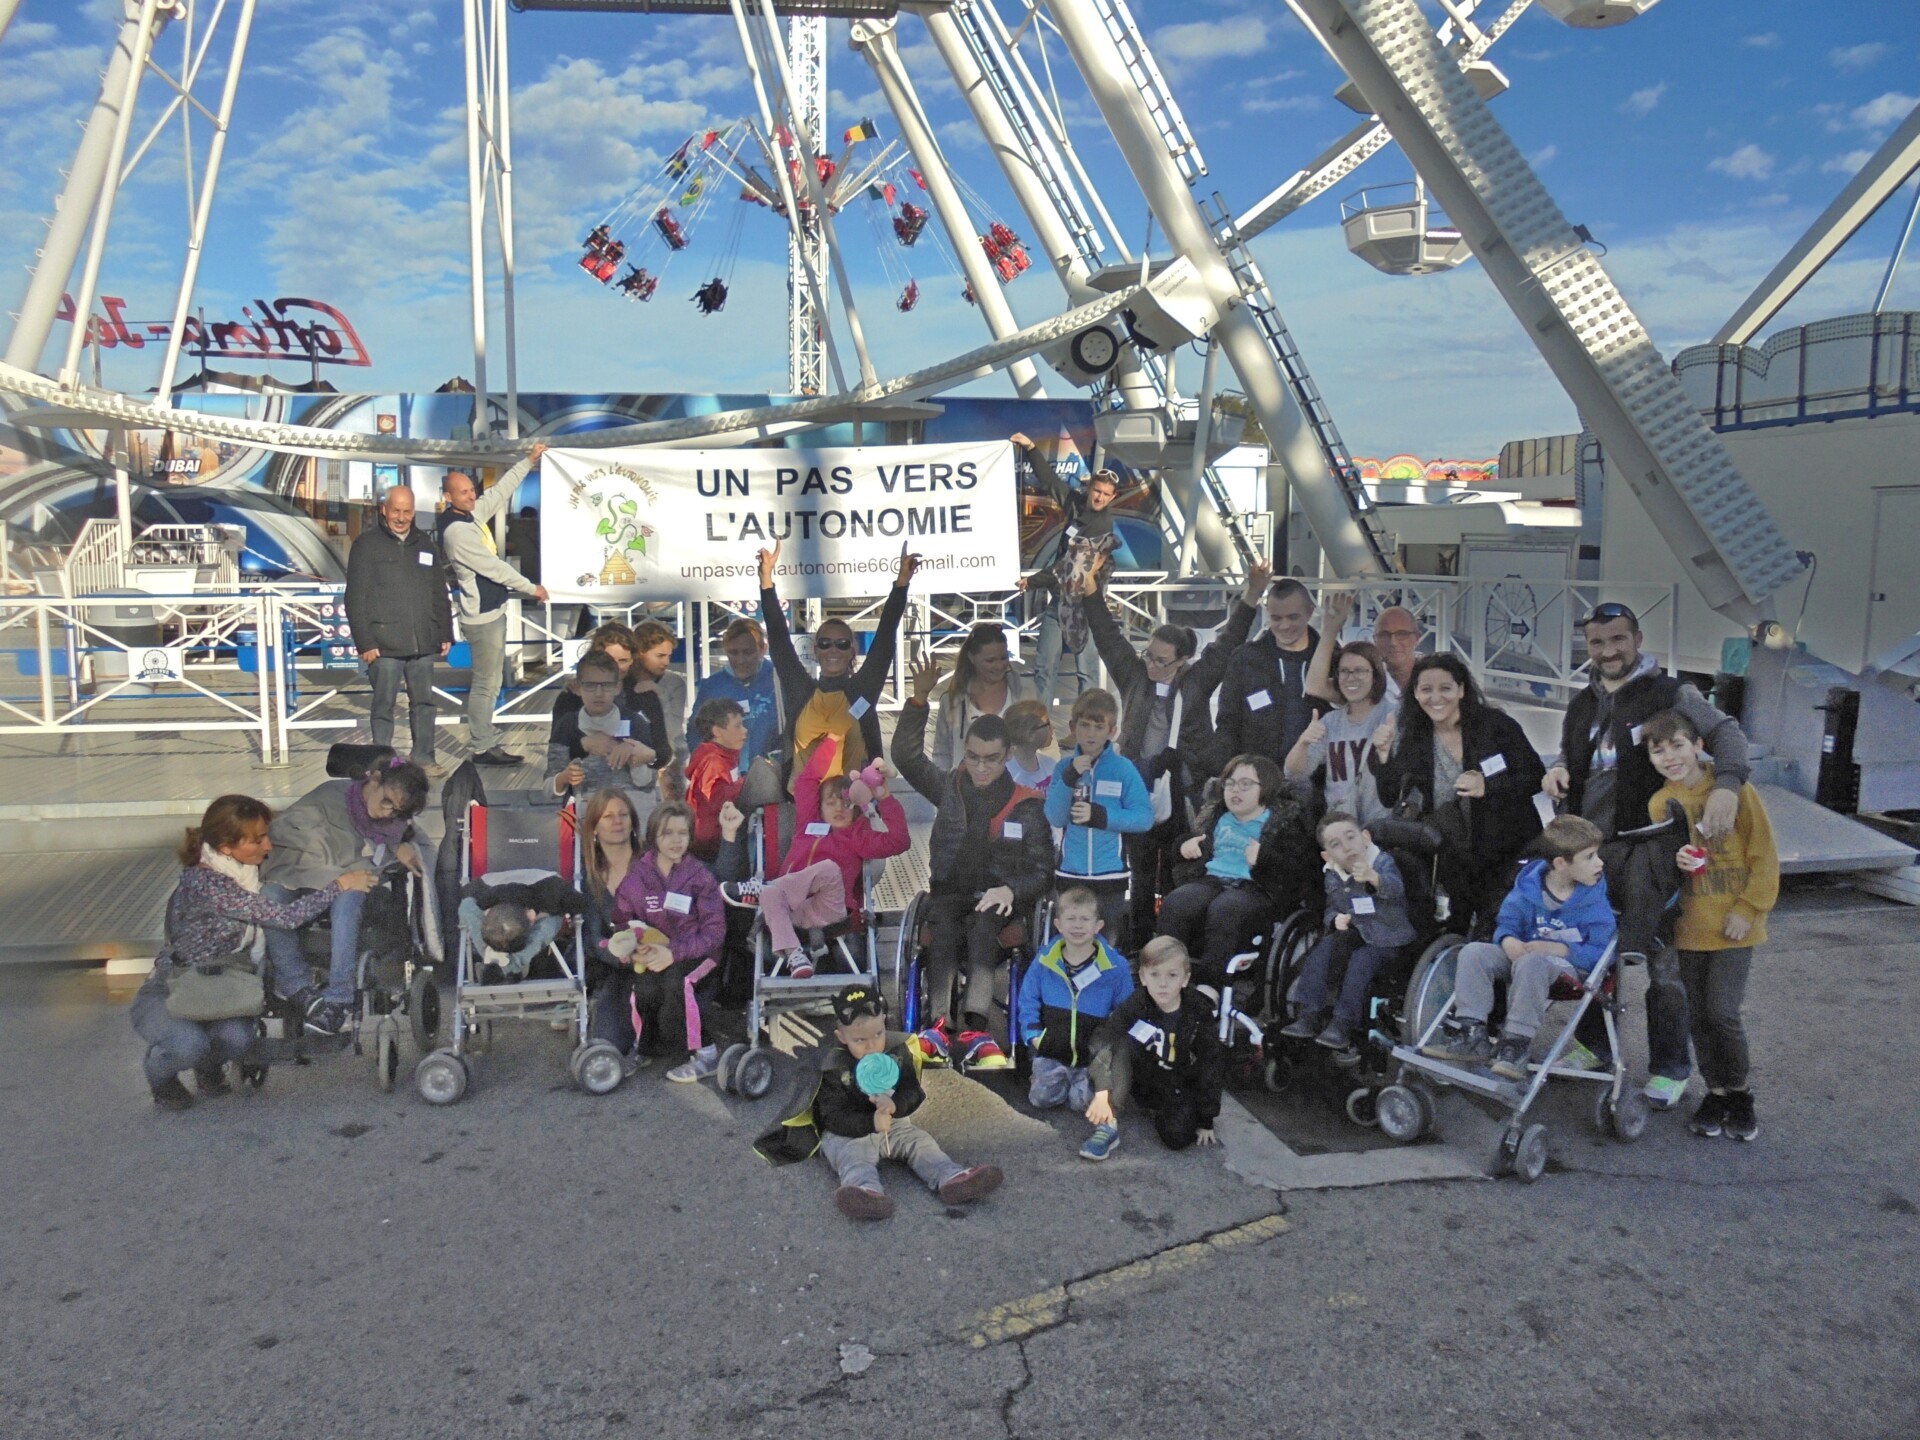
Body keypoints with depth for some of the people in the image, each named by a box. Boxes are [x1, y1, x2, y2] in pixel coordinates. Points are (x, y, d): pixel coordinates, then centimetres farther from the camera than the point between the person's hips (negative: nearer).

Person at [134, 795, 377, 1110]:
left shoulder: (246, 871, -3)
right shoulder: (205, 883, -27)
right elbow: (285, 916, -32)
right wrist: (339, 886, -24)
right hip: (164, 997, -5)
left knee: (238, 1037, -26)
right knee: (188, 1043, -35)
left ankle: (208, 1065, 10)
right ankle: (160, 1075, 1)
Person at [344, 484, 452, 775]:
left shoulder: (424, 544, 15)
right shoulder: (367, 544, 0)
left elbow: (440, 594, 18)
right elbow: (355, 598, -4)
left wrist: (446, 634, 12)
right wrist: (364, 642, -10)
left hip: (423, 643, 4)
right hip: (385, 644, -4)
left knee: (424, 702, 8)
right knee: (384, 705, 1)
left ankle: (424, 757, 17)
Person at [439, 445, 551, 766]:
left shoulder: (473, 513, 7)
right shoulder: (456, 530, -19)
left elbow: (501, 491, 20)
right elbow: (493, 567, -17)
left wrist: (529, 461, 18)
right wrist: (531, 589, -9)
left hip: (493, 610, 10)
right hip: (481, 616, -10)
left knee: (491, 682, 13)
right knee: (485, 683, -4)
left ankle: (487, 740, 20)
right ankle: (483, 749, 2)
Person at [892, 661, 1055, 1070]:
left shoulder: (1026, 805, 6)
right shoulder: (950, 788, 12)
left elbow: (1042, 869, 7)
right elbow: (906, 756, 3)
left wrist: (1010, 890, -14)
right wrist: (918, 700, -8)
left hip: (1002, 900, -1)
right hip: (951, 893, 1)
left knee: (982, 926, -35)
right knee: (944, 929, -33)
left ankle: (975, 1031, -48)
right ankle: (939, 1025, -46)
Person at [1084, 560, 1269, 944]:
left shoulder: (1197, 681, 4)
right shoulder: (1133, 676, 6)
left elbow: (1227, 642, 4)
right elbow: (1108, 637, 5)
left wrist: (1251, 595, -3)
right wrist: (1089, 591, -2)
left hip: (1184, 802, -1)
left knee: (1178, 884, 7)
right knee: (1142, 883, 9)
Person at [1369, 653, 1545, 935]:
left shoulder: (1495, 724, -10)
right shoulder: (1414, 737, 0)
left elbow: (1536, 778, -8)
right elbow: (1390, 798, -1)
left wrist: (1488, 786, -25)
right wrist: (1382, 753, -16)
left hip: (1509, 856, -3)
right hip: (1457, 866, 3)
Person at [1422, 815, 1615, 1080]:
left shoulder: (1595, 901, -8)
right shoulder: (1527, 888, 0)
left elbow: (1600, 953, -12)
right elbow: (1506, 924, 7)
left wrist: (1557, 949, -24)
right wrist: (1508, 941, -17)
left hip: (1568, 966, -5)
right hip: (1523, 952, 5)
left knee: (1531, 963, -38)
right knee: (1473, 952, -17)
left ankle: (1517, 1043, -32)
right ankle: (1471, 1033, -18)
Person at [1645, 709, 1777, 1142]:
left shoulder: (1735, 789, -7)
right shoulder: (1659, 804, 2)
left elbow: (1763, 853, -5)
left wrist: (1749, 908, -10)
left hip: (1734, 924, -3)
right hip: (1689, 925, 4)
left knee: (1722, 1012, -9)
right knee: (1698, 1014, 8)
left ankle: (1739, 1094, 15)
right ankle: (1716, 1092, 27)